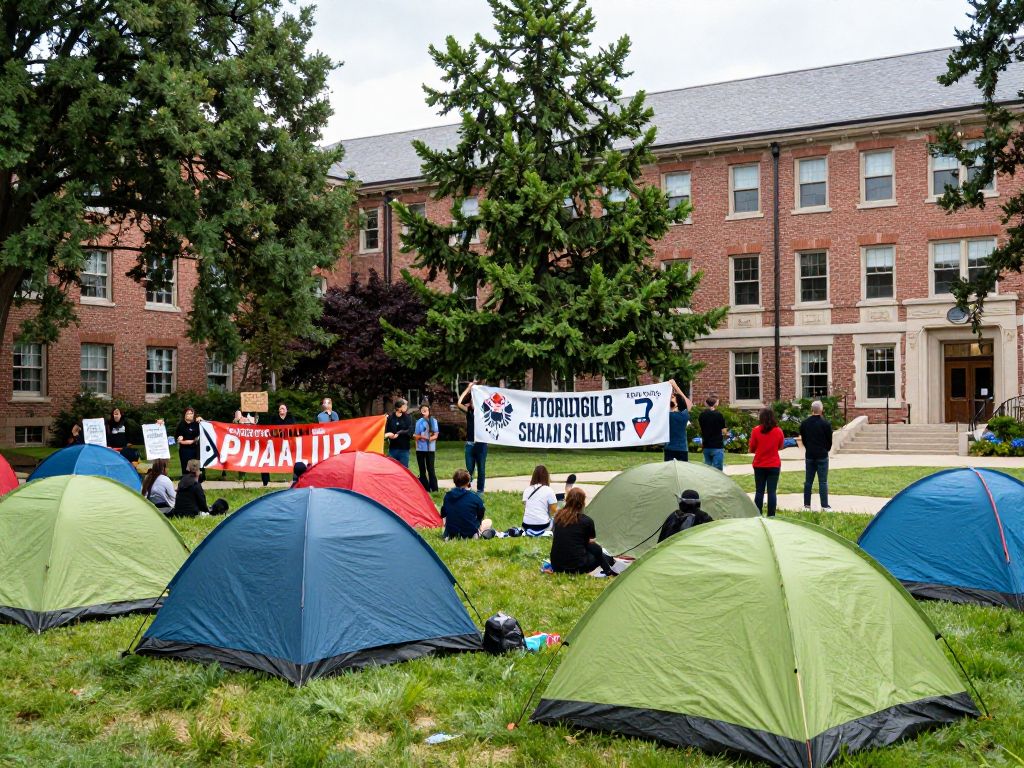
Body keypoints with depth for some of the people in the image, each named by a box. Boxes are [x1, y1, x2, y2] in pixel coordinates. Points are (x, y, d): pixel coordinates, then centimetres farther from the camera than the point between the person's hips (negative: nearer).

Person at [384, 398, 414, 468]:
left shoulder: (408, 418, 1)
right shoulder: (390, 418, 2)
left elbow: (410, 432, -8)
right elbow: (386, 431, 3)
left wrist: (399, 433, -17)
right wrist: (389, 434, -18)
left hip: (404, 449, -1)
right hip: (393, 448, 1)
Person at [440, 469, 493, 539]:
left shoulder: (447, 496, -6)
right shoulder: (475, 497, -16)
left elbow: (443, 515, 9)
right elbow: (480, 517, -2)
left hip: (451, 534, 2)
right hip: (470, 534, -2)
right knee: (488, 522, 22)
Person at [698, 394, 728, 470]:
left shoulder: (702, 415, 3)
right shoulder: (719, 415, -11)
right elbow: (723, 432, -7)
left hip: (706, 447, 5)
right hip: (717, 447, -5)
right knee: (717, 470, -4)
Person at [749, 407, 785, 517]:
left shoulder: (756, 430, -9)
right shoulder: (778, 431, -5)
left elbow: (752, 448, -1)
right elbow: (780, 447, 9)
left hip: (759, 465, 0)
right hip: (774, 465, 0)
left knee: (759, 491, 8)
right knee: (772, 491, 2)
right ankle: (771, 516, 0)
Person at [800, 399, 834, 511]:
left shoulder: (804, 423, 1)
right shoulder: (825, 423, -11)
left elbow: (803, 439, 8)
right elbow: (829, 440, -3)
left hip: (809, 455, 3)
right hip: (822, 456, -3)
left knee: (808, 481, 8)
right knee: (823, 481, 0)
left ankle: (806, 505, 10)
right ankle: (825, 506, -1)